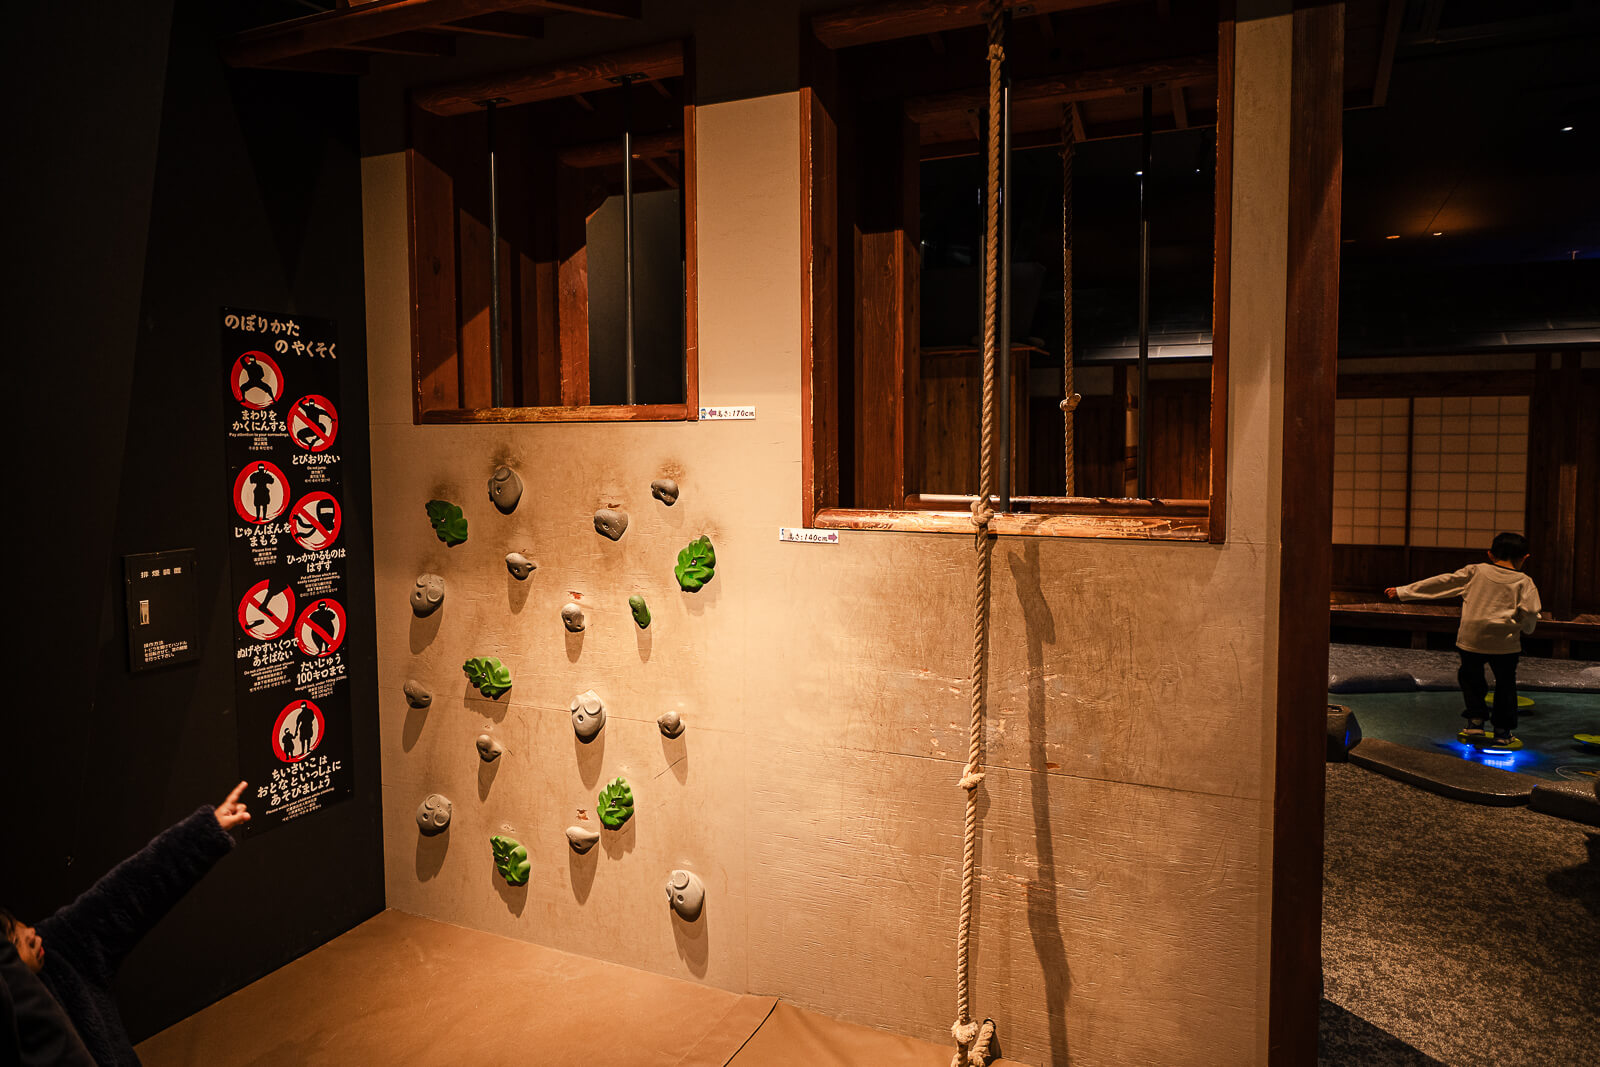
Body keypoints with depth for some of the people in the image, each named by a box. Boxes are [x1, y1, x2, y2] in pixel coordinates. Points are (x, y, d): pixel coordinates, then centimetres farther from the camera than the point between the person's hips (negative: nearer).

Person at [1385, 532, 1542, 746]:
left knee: (1470, 678, 19)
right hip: (1505, 644, -1)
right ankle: (1502, 731, 17)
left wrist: (1402, 591, 6)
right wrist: (1527, 629, 14)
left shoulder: (1475, 572, 3)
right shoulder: (1524, 582, 0)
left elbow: (1441, 583, 3)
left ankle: (1475, 722, 14)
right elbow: (1530, 611, -10)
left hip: (1471, 638, 1)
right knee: (1505, 684, 14)